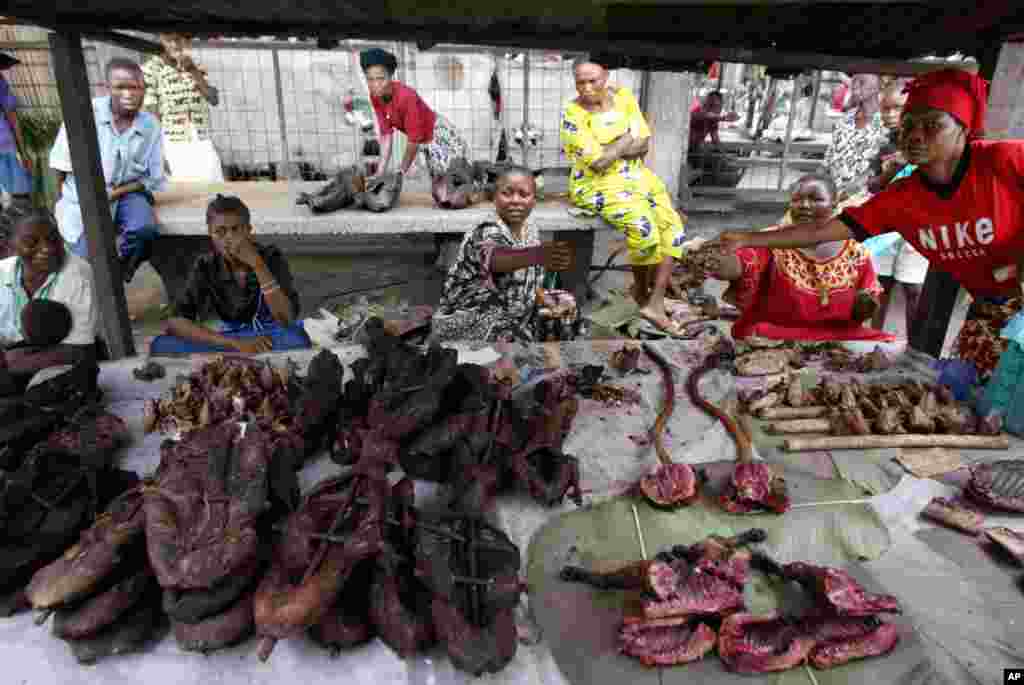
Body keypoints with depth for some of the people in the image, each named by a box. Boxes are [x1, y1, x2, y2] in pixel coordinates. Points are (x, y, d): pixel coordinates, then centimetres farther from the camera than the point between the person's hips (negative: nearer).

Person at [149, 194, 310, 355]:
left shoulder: (271, 257, -12)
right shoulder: (205, 267, -6)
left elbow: (288, 321, -24)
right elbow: (174, 323, -16)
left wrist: (257, 265, -28)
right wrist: (236, 343, -27)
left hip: (274, 342, -2)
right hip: (231, 343, 2)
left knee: (297, 339, -37)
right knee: (161, 345, -18)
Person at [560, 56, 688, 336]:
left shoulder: (624, 97, 6)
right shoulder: (573, 114, -11)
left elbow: (644, 143, 1)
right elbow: (598, 162, -19)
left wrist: (611, 149, -14)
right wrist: (627, 141, -7)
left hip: (636, 175, 6)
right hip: (597, 183, -6)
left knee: (672, 227, -9)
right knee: (643, 227, -27)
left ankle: (655, 303, -9)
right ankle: (640, 288, 1)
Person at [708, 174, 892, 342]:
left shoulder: (855, 253, 5)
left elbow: (858, 314, 13)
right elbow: (746, 260, -28)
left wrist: (865, 307, -10)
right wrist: (730, 266, -50)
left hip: (839, 337, 3)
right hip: (773, 335, -3)